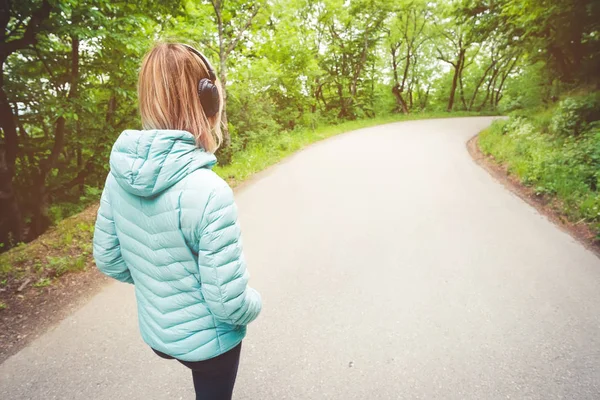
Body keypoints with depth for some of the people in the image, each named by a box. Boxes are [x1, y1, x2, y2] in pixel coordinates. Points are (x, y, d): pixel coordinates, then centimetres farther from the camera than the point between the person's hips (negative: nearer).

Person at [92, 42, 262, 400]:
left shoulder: (121, 173, -12)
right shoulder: (209, 192, -33)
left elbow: (107, 259, -1)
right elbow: (229, 303, -26)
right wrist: (254, 304, -5)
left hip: (156, 332, 5)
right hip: (208, 340, -5)